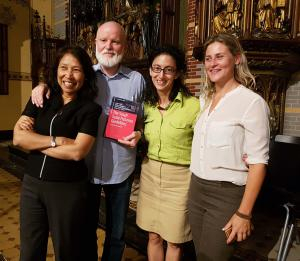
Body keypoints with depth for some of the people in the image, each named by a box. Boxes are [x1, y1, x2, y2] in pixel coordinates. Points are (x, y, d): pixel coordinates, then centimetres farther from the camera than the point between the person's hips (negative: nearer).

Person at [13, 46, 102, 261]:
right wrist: (57, 141, -16)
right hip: (32, 184, 4)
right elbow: (17, 138, -6)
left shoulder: (90, 109, -9)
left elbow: (77, 152, -19)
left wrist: (34, 141, -10)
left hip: (69, 189, -4)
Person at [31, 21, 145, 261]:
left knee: (116, 233, 18)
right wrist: (43, 86, -8)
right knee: (86, 229, 20)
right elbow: (59, 85, 13)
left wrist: (139, 134, -14)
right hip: (86, 166, 1)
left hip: (120, 169, 0)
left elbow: (144, 121, 7)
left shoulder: (136, 80, -1)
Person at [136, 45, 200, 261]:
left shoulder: (193, 105, -16)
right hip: (149, 173, 5)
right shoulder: (147, 104, 2)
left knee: (174, 240, 15)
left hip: (179, 178, -4)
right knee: (154, 235, 19)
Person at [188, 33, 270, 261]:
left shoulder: (252, 102, -12)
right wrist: (195, 188, 5)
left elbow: (258, 161, -14)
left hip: (227, 195, -6)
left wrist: (244, 213, -16)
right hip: (196, 190, 6)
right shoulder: (207, 100, 9)